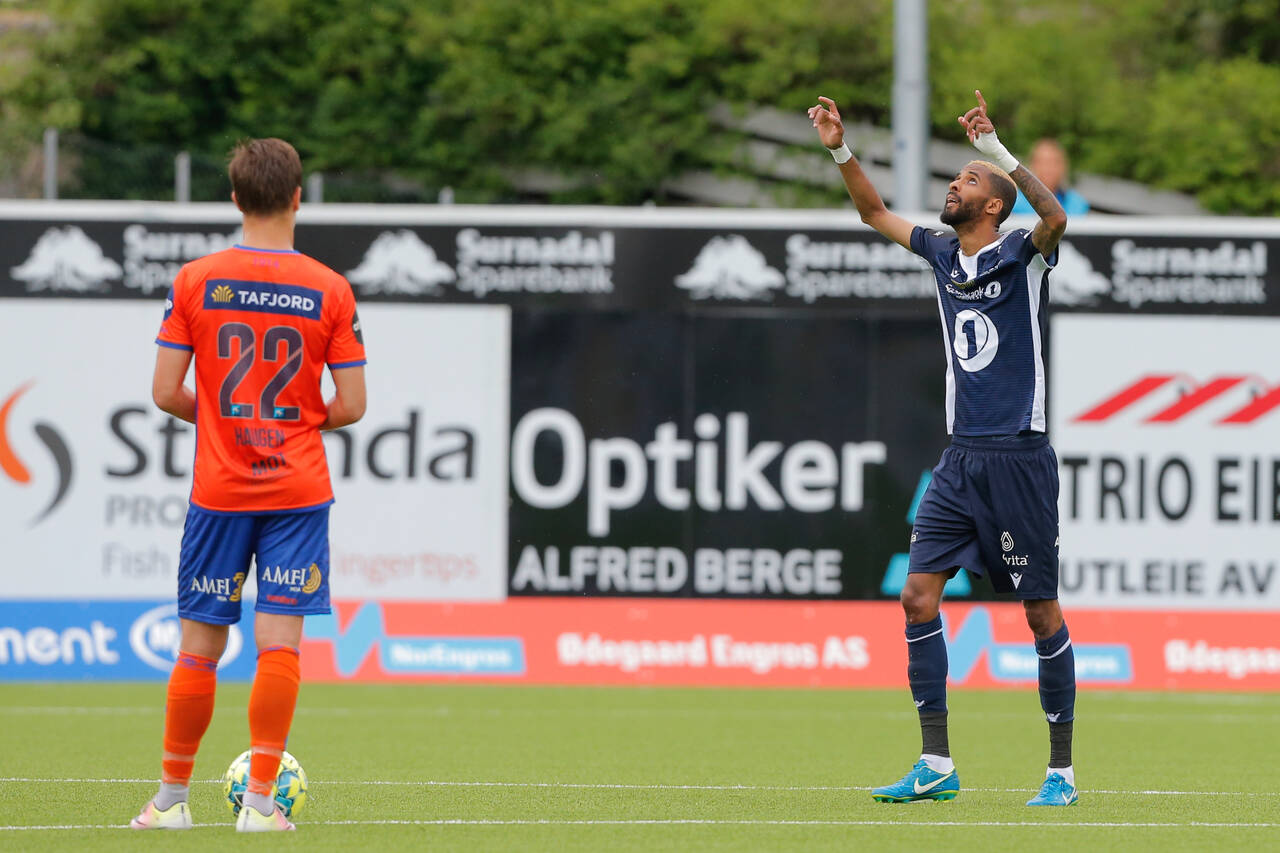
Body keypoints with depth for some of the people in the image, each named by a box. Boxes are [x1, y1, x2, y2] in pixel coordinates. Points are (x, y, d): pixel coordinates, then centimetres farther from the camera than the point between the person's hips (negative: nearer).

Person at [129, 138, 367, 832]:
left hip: (218, 489, 1)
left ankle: (172, 796, 14)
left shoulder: (195, 281, -3)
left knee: (199, 645, 7)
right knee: (279, 644, -3)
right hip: (298, 489, -1)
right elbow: (350, 406, -2)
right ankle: (261, 801, -8)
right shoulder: (330, 291, -3)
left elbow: (166, 391, -3)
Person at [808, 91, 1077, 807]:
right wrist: (841, 151, 14)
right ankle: (936, 766, -1)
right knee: (920, 596, -4)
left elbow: (1055, 217, -28)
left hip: (1020, 457, -6)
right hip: (961, 459, 6)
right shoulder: (944, 254, 11)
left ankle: (1061, 771, 9)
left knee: (1042, 612, 0)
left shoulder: (1022, 255, -6)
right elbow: (877, 214, 25)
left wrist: (996, 147, -34)